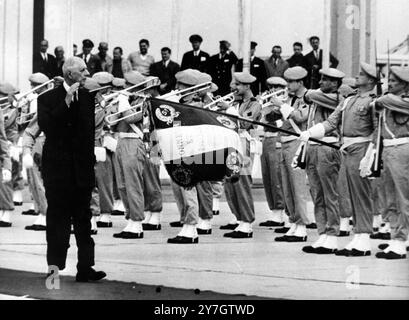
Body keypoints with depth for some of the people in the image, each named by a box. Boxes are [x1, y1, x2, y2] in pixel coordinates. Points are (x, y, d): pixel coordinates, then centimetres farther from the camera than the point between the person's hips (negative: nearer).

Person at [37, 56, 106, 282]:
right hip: (58, 168, -4)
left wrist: (90, 159, 10)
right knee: (58, 219, -2)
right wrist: (66, 102, -23)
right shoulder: (48, 99, -5)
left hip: (82, 168, 4)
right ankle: (55, 267, 2)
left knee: (83, 220, 5)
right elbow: (46, 126, -21)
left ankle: (85, 268, 6)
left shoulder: (88, 97, 9)